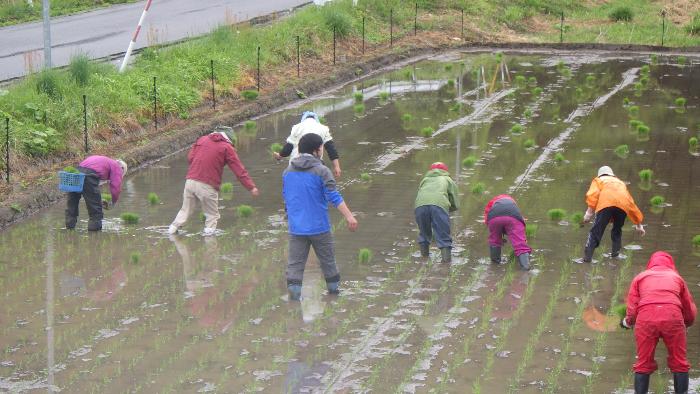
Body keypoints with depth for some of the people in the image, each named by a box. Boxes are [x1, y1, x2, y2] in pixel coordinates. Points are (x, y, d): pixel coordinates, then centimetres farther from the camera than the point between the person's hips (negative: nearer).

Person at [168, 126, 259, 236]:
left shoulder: (202, 139, 13)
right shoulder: (227, 148, 1)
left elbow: (190, 157, 12)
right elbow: (239, 169, -2)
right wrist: (251, 187, 0)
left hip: (190, 181, 4)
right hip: (208, 186, -4)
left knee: (185, 209, 20)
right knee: (212, 214, 12)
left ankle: (173, 229, 18)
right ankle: (209, 231, 3)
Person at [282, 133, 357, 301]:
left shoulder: (288, 171, 5)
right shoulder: (321, 171, -12)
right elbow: (334, 197, -19)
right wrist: (349, 216, -21)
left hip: (296, 227, 3)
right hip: (319, 226, -3)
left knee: (295, 262, 2)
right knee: (327, 259, 15)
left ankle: (294, 291, -10)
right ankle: (333, 287, 27)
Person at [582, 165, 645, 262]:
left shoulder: (598, 180, 32)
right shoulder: (620, 183, 43)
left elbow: (593, 194, 8)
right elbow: (631, 203, 45)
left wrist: (590, 211, 0)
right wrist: (638, 224, 51)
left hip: (606, 204, -4)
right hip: (623, 206, 4)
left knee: (596, 231, -8)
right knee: (617, 230, 27)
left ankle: (587, 256, -20)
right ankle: (615, 252, 17)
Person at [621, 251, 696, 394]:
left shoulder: (640, 277, 25)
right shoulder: (677, 277, 27)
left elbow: (632, 308, 15)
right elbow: (690, 309, 27)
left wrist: (627, 322, 35)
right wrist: (686, 323, 47)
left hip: (646, 318, 0)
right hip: (673, 316, 0)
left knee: (643, 364, 10)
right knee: (679, 364, 11)